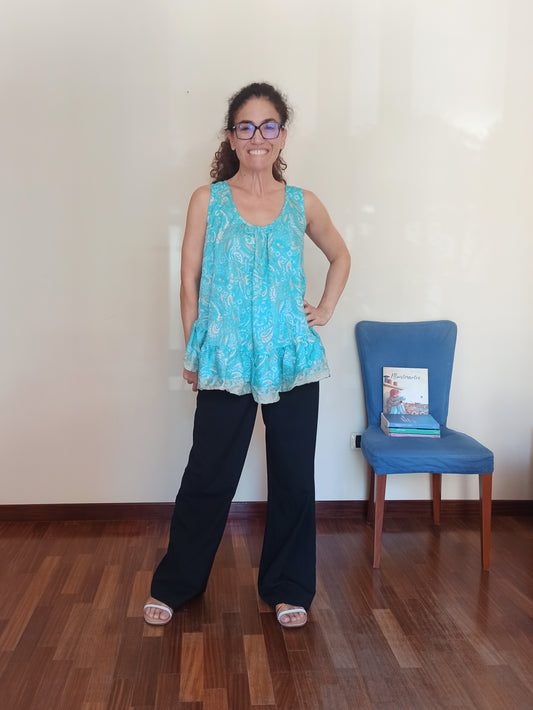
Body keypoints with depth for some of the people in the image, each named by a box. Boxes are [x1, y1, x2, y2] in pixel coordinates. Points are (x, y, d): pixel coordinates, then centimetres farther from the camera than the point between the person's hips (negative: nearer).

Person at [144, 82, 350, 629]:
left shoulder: (303, 205, 5)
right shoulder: (207, 200, 0)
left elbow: (340, 257, 22)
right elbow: (190, 279, 2)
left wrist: (326, 309, 10)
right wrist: (193, 353, 1)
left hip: (292, 360, 2)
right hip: (225, 360, -2)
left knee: (294, 477, 9)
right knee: (208, 476, 7)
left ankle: (287, 588, 29)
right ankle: (174, 584, 28)